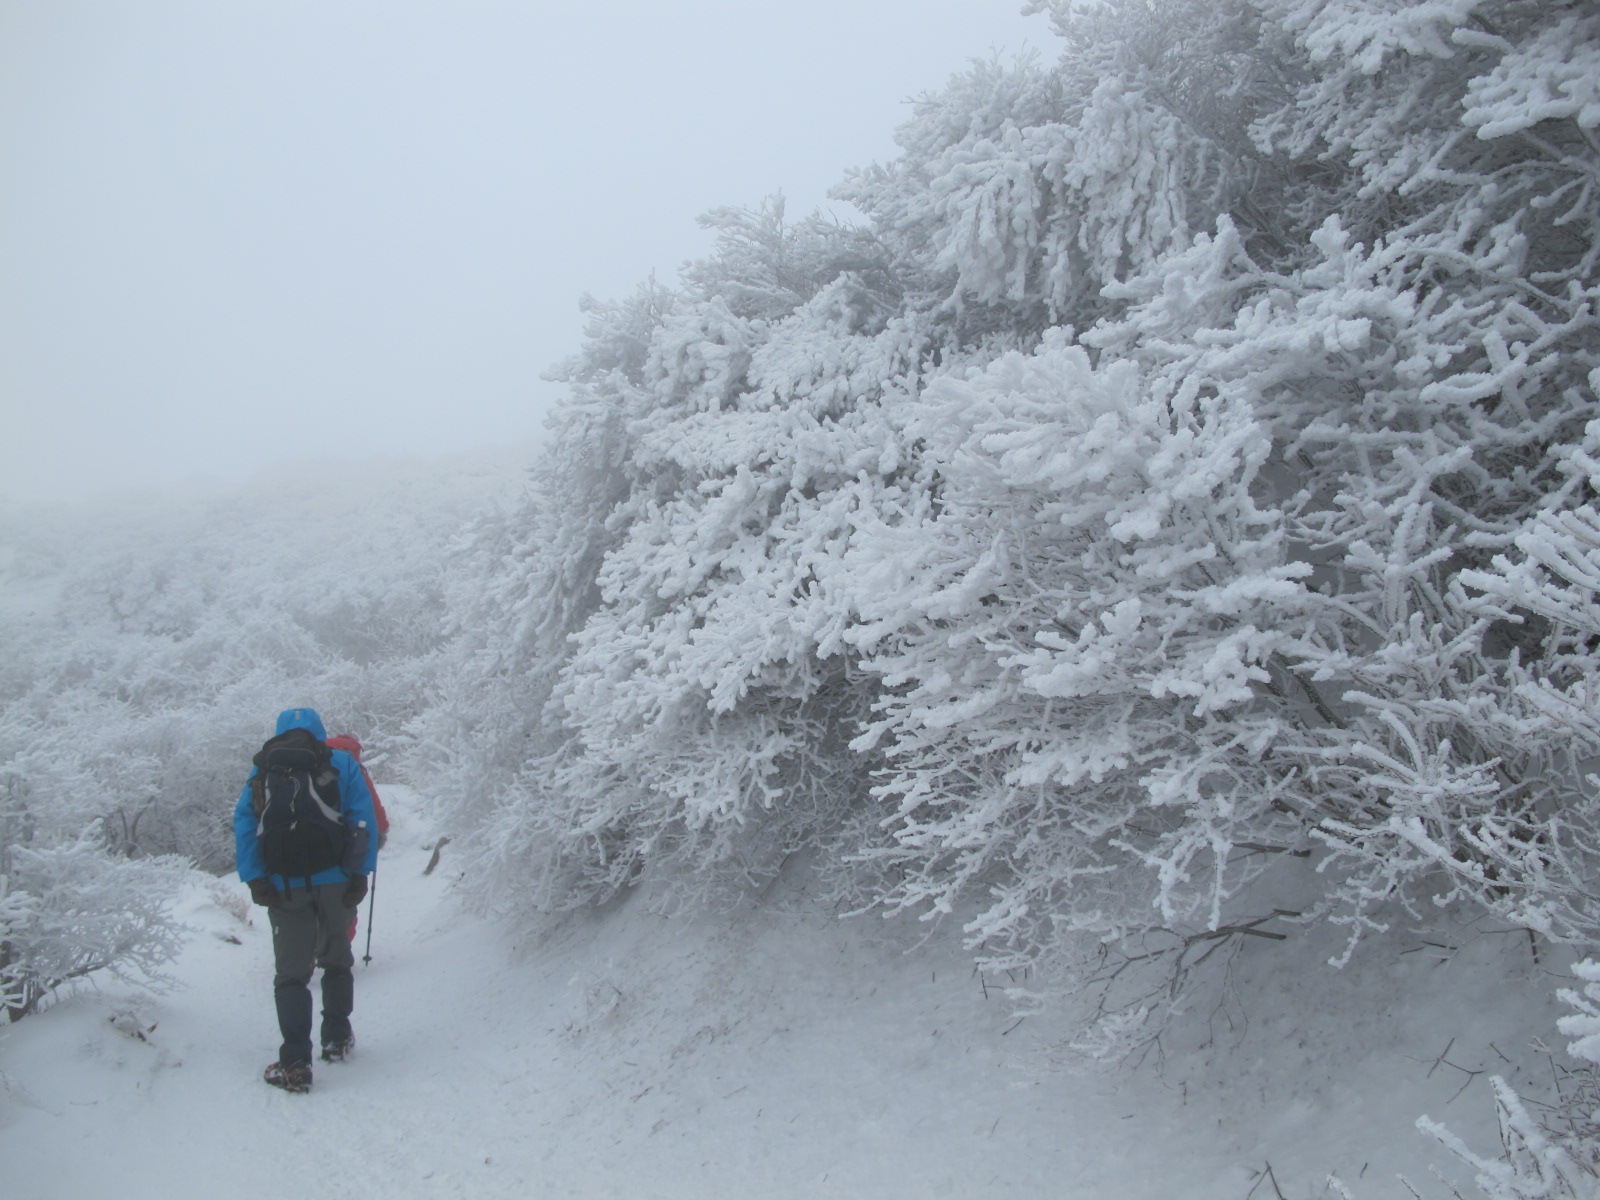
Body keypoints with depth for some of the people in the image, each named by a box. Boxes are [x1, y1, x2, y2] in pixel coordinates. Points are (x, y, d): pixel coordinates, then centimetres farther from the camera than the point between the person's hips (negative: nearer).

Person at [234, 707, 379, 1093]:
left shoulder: (262, 770, 10)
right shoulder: (341, 764, 5)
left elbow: (243, 823, 1)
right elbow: (364, 817, -4)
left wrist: (254, 879, -3)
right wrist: (360, 873, -4)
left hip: (284, 886, 0)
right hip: (334, 880, 0)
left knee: (291, 971, 4)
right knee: (336, 959, 20)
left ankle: (295, 1064, -5)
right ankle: (337, 1040, 27)